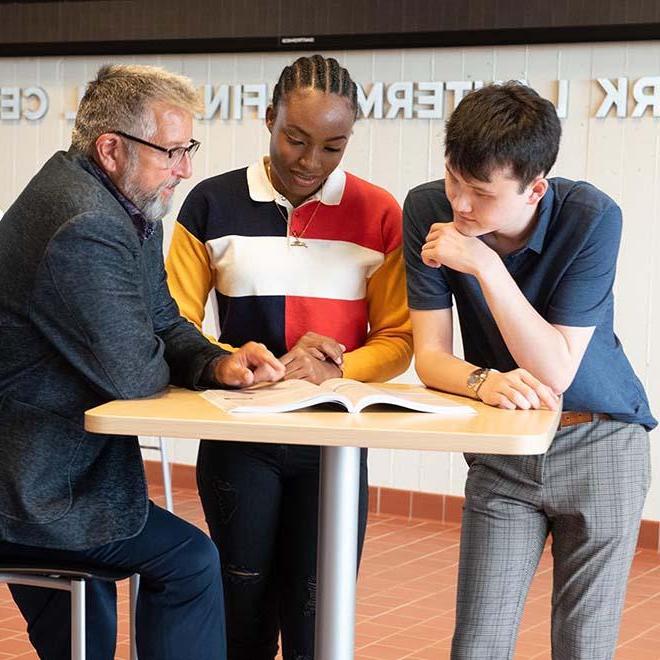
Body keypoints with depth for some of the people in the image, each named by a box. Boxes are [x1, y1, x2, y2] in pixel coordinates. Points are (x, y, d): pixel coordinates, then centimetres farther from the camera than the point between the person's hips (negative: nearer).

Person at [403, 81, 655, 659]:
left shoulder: (591, 218, -21)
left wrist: (486, 266, -31)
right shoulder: (428, 210, -14)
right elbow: (430, 356, -11)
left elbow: (556, 372, -24)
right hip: (503, 449, 2)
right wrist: (484, 382, -33)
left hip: (600, 445, -2)